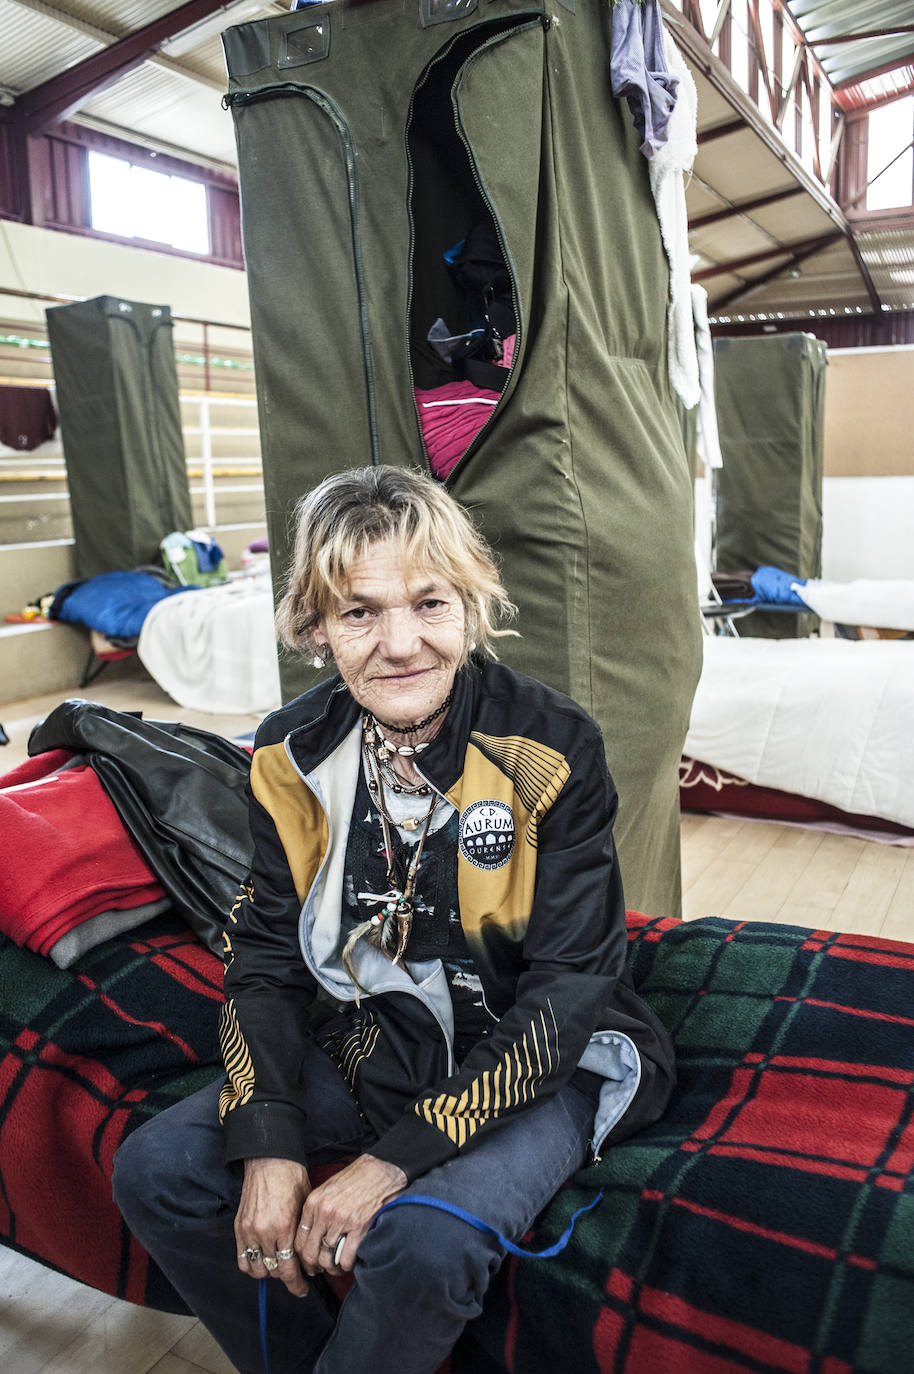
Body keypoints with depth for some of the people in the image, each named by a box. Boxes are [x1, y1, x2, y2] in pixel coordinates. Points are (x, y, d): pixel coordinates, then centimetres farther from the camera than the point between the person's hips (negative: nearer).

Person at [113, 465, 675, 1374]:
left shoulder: (552, 748, -21)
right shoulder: (291, 755, -7)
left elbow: (567, 993, -20)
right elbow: (265, 957, -1)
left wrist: (394, 1159, -24)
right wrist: (268, 1147, -15)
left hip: (539, 1063, -4)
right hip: (371, 1050, 5)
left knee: (424, 1242, -30)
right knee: (156, 1172, -6)